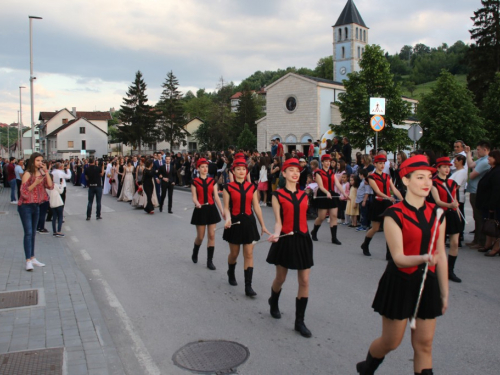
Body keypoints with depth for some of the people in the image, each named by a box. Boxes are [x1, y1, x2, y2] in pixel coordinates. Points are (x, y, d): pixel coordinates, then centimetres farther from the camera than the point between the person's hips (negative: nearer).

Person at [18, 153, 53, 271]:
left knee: (33, 233, 13)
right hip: (25, 206, -6)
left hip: (36, 206, 7)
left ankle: (32, 258, 22)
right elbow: (23, 192, -15)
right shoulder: (27, 174, -11)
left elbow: (50, 186, -6)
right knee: (28, 233, -10)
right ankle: (28, 261, -10)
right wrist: (35, 183, -26)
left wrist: (46, 172, -11)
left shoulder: (41, 173, 6)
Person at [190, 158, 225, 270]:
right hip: (200, 210, -2)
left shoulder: (212, 181, 3)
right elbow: (194, 198, -8)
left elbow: (216, 197, 2)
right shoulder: (195, 182, -3)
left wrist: (222, 211, -3)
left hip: (211, 209, 2)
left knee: (211, 236, 1)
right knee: (200, 236, 5)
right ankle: (195, 253, 36)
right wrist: (197, 204, -32)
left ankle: (210, 261, 9)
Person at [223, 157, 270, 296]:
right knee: (234, 253, 11)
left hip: (249, 222, 2)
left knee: (249, 254, -2)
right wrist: (228, 219, -25)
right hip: (235, 222, -2)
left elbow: (256, 207, 5)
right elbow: (226, 207, -5)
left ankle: (248, 286, 2)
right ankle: (231, 274, 43)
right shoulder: (228, 187, -4)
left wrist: (263, 225, 6)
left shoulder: (252, 187, 3)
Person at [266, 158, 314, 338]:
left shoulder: (304, 195, 7)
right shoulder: (278, 195, -4)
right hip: (285, 240, -3)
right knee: (280, 278, 12)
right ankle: (273, 303, 45)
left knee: (304, 281, 0)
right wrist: (276, 234, -27)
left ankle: (299, 321, 11)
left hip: (303, 240, 3)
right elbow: (278, 221, -9)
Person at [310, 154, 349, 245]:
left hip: (332, 195, 5)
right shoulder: (319, 173, -4)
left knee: (334, 216, -1)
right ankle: (314, 232, 27)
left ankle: (334, 238, 2)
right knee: (321, 217, 0)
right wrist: (327, 193, -33)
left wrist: (344, 193, -14)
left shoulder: (332, 173, 11)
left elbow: (338, 184, 1)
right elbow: (321, 186, -16)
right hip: (323, 196, -5)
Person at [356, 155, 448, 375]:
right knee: (391, 342, 9)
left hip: (427, 283, 5)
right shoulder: (394, 215, -14)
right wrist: (423, 258, -38)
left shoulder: (436, 214, 2)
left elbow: (441, 256, 6)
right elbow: (398, 258, -19)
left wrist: (444, 292, 9)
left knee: (424, 344, 9)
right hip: (400, 283, -4)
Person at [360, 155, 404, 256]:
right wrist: (389, 198, -33)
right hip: (378, 204, -4)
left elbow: (394, 189, 3)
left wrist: (403, 200, -11)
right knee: (375, 228, 5)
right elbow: (378, 191, -17)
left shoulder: (387, 176, 11)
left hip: (388, 204, 4)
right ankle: (365, 245, 30)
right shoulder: (371, 177, -5)